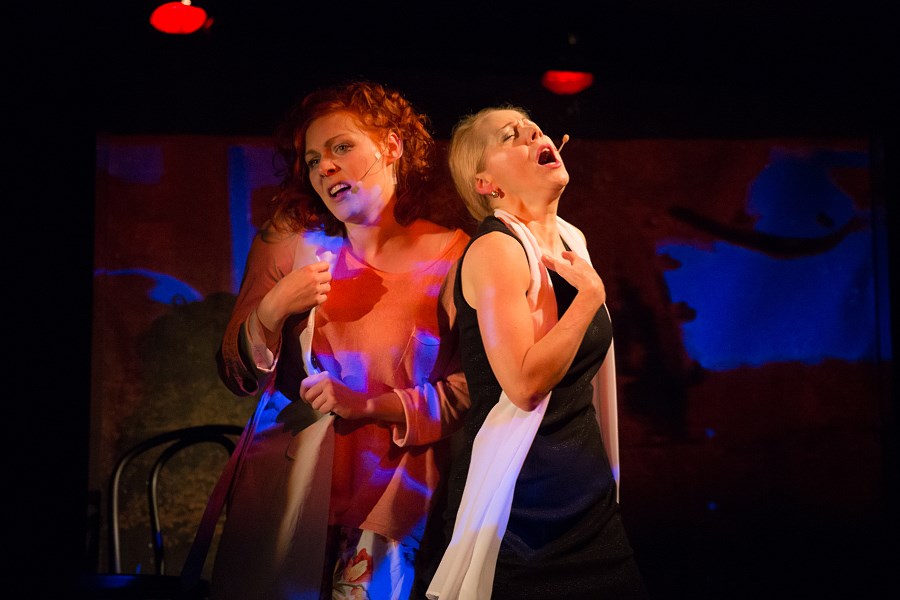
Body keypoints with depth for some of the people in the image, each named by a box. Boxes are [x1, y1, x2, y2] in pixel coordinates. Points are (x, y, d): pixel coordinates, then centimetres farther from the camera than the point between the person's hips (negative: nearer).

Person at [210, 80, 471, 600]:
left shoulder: (452, 255, -6)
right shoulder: (290, 241, 1)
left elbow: (467, 391, -5)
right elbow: (239, 379, 3)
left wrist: (371, 405, -17)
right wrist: (271, 312, -15)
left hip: (391, 497, -1)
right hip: (285, 488, 2)